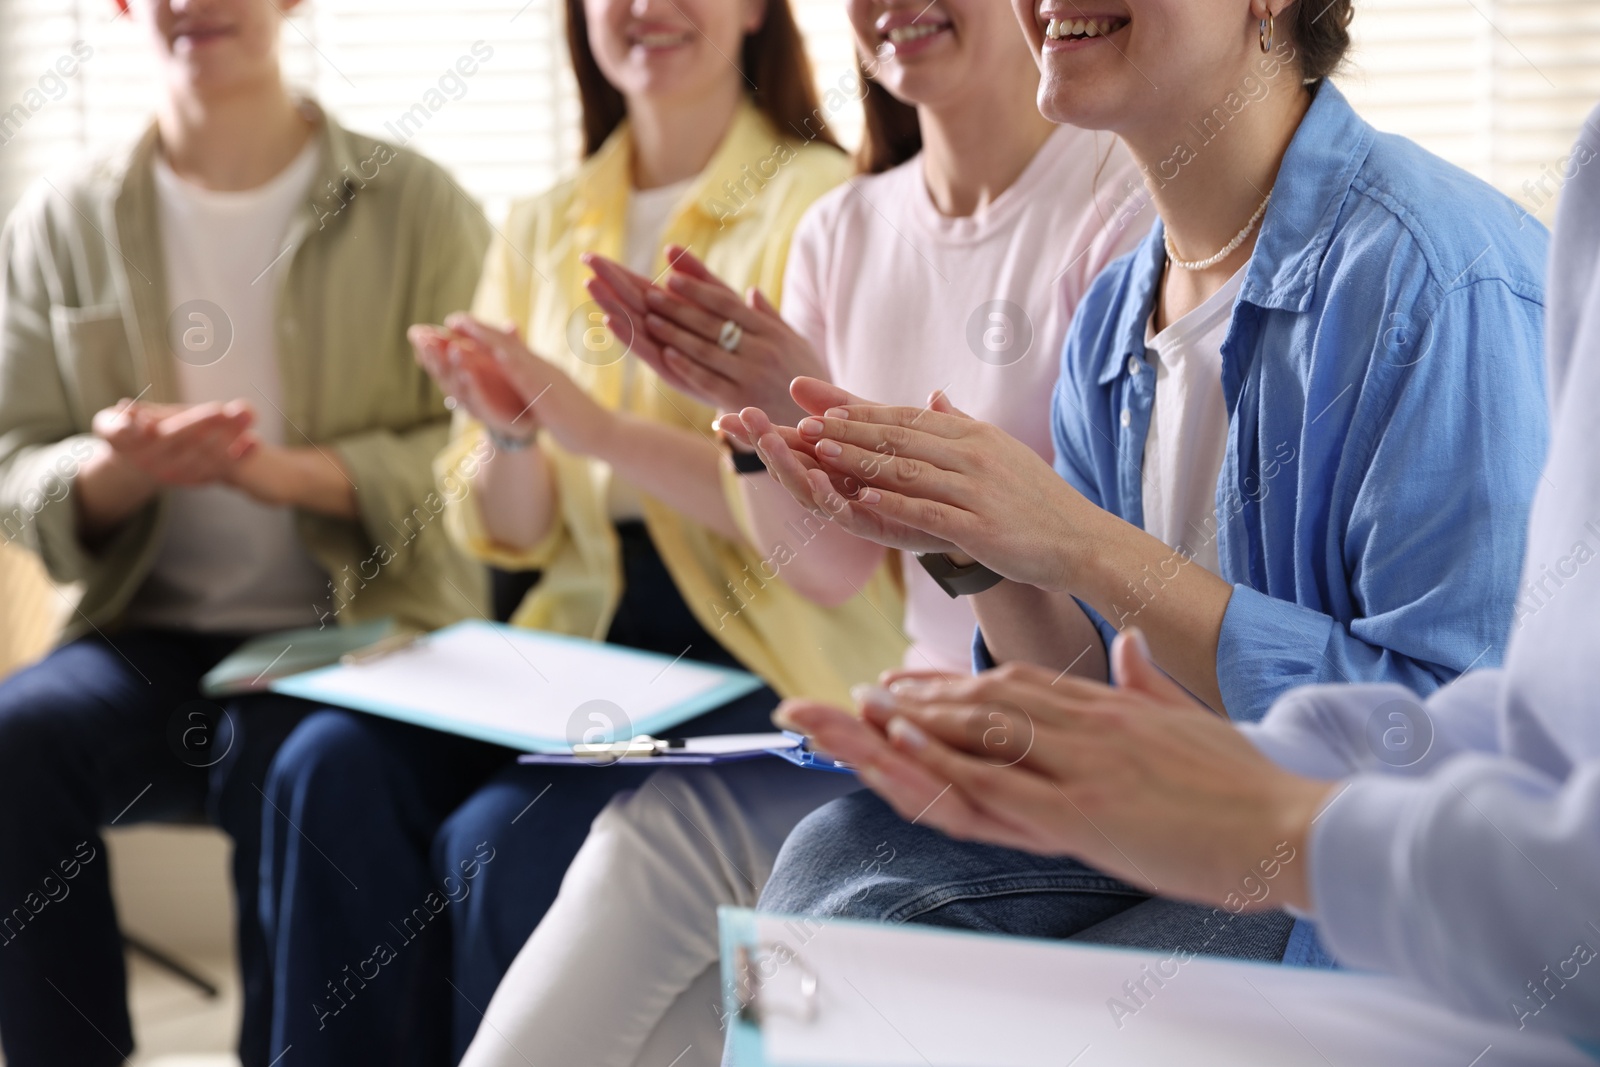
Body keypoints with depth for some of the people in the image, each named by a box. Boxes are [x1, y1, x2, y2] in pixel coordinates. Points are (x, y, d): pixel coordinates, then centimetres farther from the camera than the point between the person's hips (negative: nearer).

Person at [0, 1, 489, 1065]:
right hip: (151, 633, 3)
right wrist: (118, 470, -16)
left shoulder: (417, 205, 1)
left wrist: (293, 471, -22)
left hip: (362, 621, -2)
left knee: (287, 768, -34)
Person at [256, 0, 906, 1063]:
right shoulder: (542, 230, 12)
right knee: (330, 769, -18)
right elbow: (509, 538, 11)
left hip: (767, 662, -5)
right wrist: (511, 435, -11)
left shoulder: (819, 203, -6)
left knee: (501, 838, -26)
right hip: (580, 632, 6)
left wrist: (598, 428, -21)